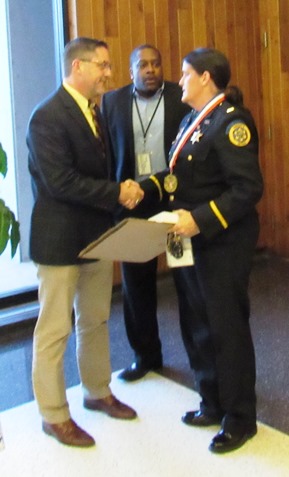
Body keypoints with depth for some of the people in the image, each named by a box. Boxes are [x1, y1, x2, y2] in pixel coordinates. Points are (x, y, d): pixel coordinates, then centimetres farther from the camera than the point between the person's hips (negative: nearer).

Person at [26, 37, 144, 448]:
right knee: (54, 330, 4)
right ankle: (54, 415, 18)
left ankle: (98, 392, 36)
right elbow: (60, 182, -25)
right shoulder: (48, 116, -17)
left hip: (96, 235, 9)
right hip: (60, 240, -8)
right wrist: (118, 194, -19)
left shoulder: (92, 113, 12)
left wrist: (124, 191, -5)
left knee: (96, 322, 19)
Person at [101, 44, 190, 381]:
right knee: (135, 284, 11)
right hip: (133, 205, 2)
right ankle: (145, 355, 29)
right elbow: (105, 153, 2)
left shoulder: (182, 98, -2)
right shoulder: (112, 101, 4)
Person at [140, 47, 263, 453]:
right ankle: (213, 403, 33)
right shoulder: (192, 120, 13)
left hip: (222, 244, -9)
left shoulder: (231, 121, -16)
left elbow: (248, 188, -23)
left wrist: (201, 220, -27)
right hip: (189, 240, 9)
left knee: (227, 328, 3)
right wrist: (147, 188, 0)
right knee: (196, 325, 16)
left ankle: (240, 417, 21)